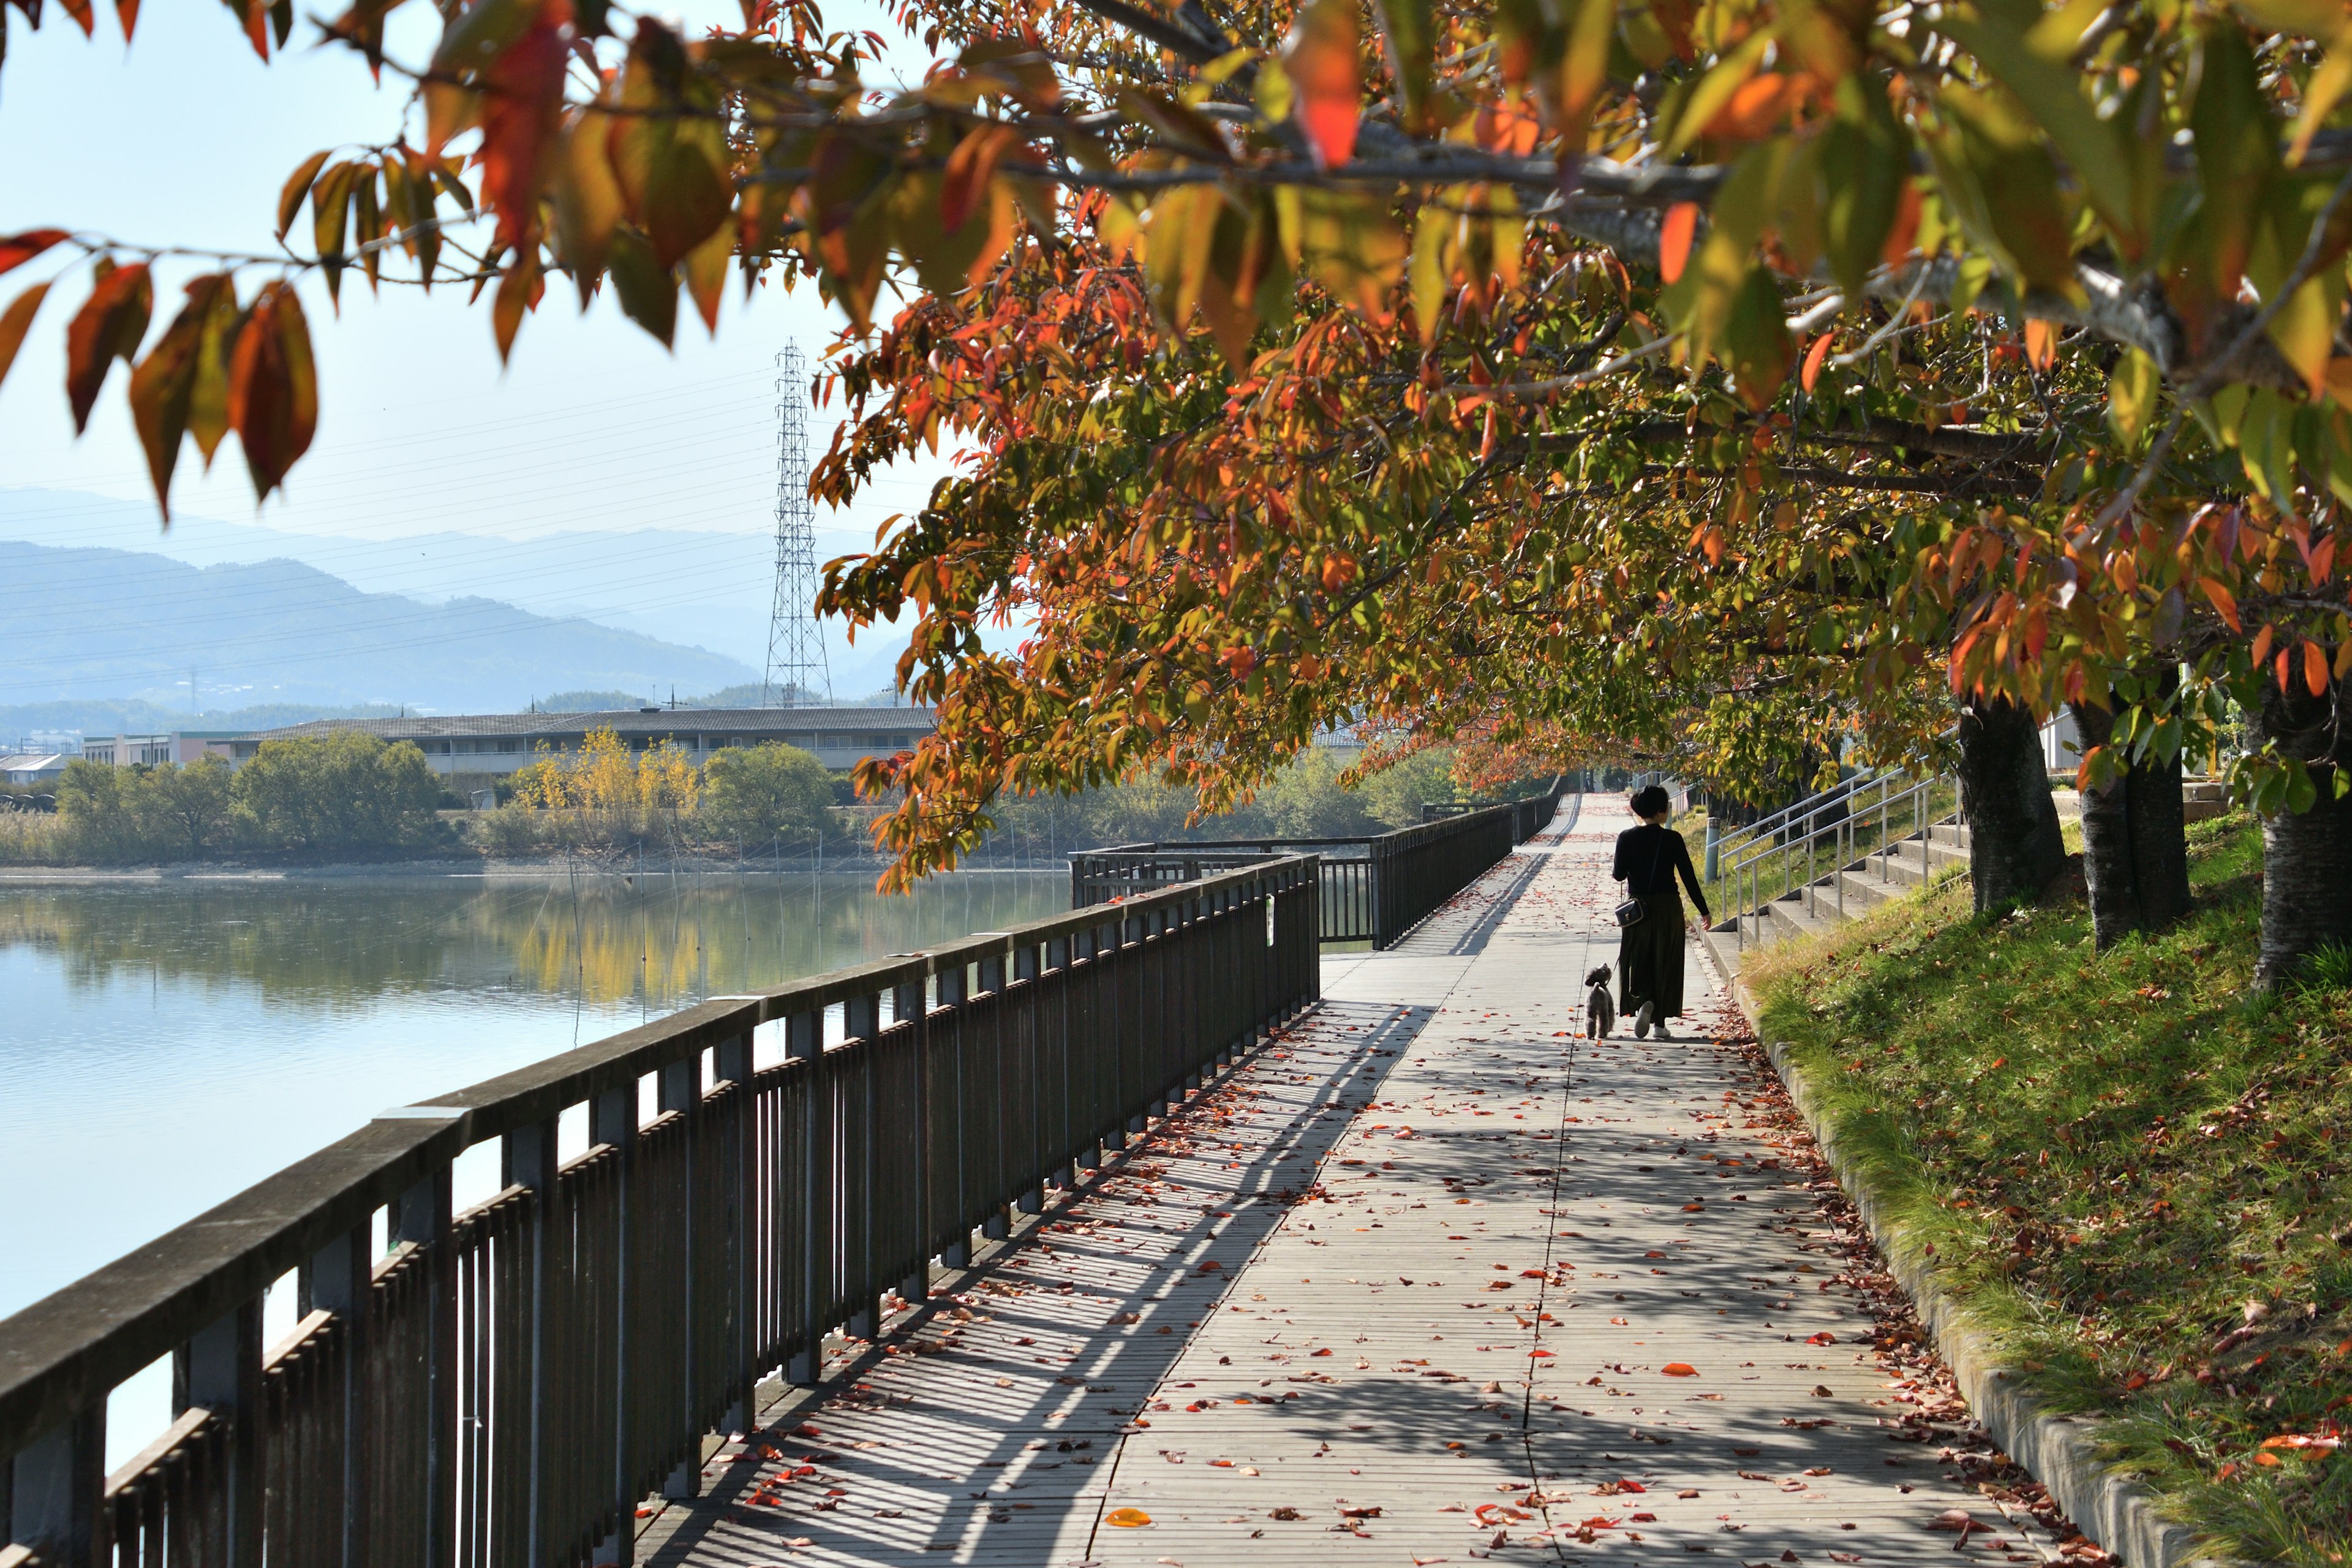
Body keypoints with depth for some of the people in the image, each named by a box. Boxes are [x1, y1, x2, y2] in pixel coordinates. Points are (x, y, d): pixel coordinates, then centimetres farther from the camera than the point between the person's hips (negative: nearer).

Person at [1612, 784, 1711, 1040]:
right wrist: (1703, 910, 2)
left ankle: (1643, 1002, -21)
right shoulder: (1672, 839, -7)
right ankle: (1660, 1022, 12)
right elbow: (1688, 876, -5)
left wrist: (1615, 869, 21)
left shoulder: (1627, 838, -5)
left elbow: (1619, 874, -4)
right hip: (1669, 907, 0)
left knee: (1637, 963, 8)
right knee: (1665, 963, 10)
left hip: (1638, 908, 1)